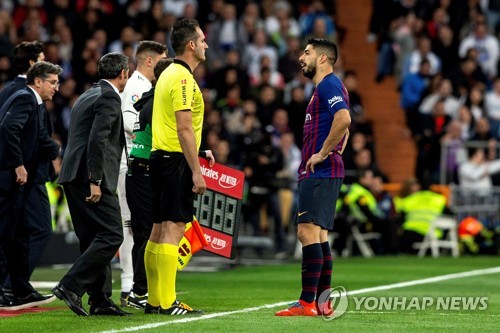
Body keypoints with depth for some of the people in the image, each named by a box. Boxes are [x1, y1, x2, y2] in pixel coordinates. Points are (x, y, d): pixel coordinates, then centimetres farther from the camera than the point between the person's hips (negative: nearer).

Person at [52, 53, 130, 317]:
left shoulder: (87, 96, 23)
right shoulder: (109, 97, -7)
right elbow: (97, 139, -18)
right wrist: (95, 181, -20)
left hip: (73, 176, 10)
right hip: (89, 176, -10)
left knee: (94, 239, 11)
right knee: (111, 235, -10)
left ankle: (100, 300, 11)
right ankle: (70, 286, -16)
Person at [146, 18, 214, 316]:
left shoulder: (169, 74, 17)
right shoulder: (183, 77, -13)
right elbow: (184, 128, -19)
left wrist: (197, 153, 22)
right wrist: (196, 171, -19)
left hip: (161, 157, 10)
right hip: (176, 160, -10)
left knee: (160, 231, 10)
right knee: (173, 230, -10)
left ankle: (155, 300, 14)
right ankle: (167, 302, -11)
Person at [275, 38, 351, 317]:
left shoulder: (329, 85, -11)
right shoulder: (327, 87, 21)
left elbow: (344, 118, -29)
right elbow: (344, 129, 32)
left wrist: (322, 153, -21)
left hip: (319, 173, -11)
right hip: (321, 173, 11)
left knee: (308, 232, -13)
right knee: (319, 236, 11)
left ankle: (307, 303, -15)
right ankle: (323, 302, 13)